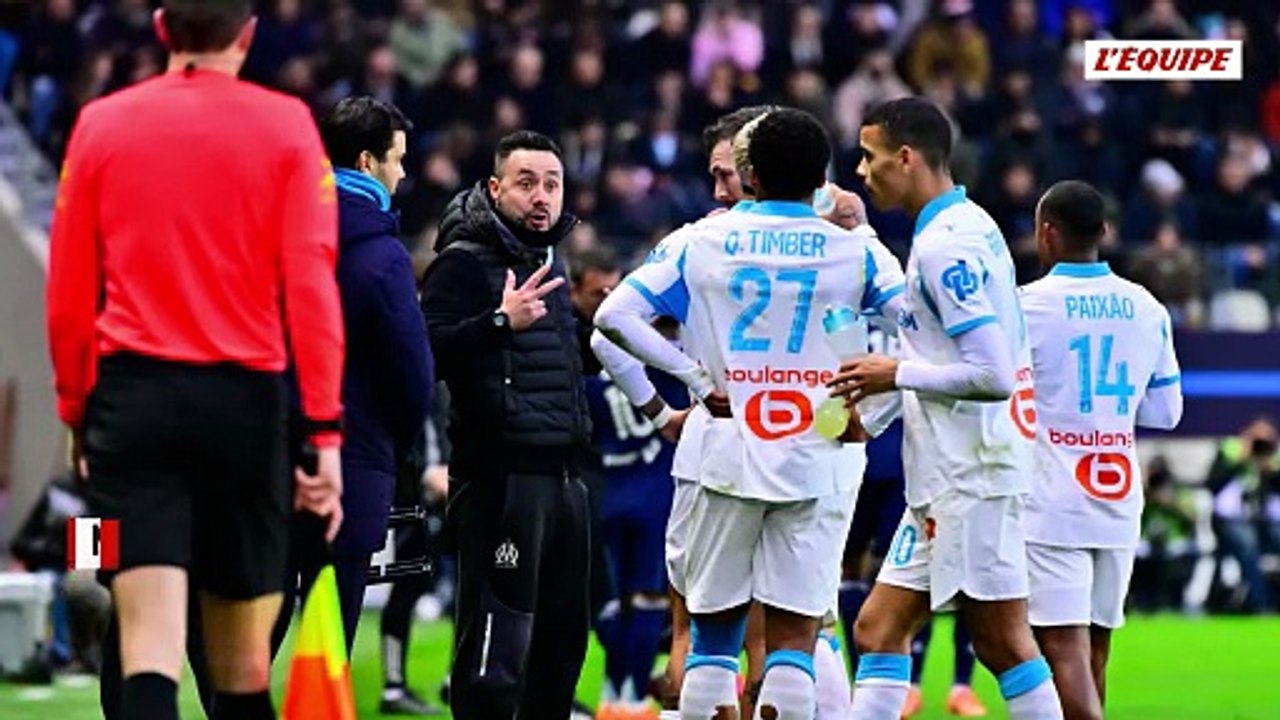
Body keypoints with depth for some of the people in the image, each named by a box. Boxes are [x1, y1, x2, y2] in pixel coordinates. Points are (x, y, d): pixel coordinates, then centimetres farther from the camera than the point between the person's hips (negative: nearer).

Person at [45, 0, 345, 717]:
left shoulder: (101, 123, 6)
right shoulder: (286, 125, 1)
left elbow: (69, 295, 8)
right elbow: (312, 285, -6)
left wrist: (77, 410, 20)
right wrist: (327, 429, -6)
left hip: (132, 395, 0)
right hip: (244, 399, 0)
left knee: (151, 639, -9)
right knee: (242, 657, 12)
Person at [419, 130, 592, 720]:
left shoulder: (548, 261, 19)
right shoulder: (465, 261, -9)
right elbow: (428, 354, -22)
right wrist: (501, 322, -31)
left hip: (560, 474, 9)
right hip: (502, 476, -9)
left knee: (563, 635, 14)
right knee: (497, 645, -12)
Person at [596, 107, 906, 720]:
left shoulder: (701, 241, 3)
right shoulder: (853, 249, 1)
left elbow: (615, 316, -2)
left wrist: (696, 377, 0)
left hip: (728, 456, 1)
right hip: (818, 462, -1)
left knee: (714, 631, 11)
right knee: (793, 637, -1)